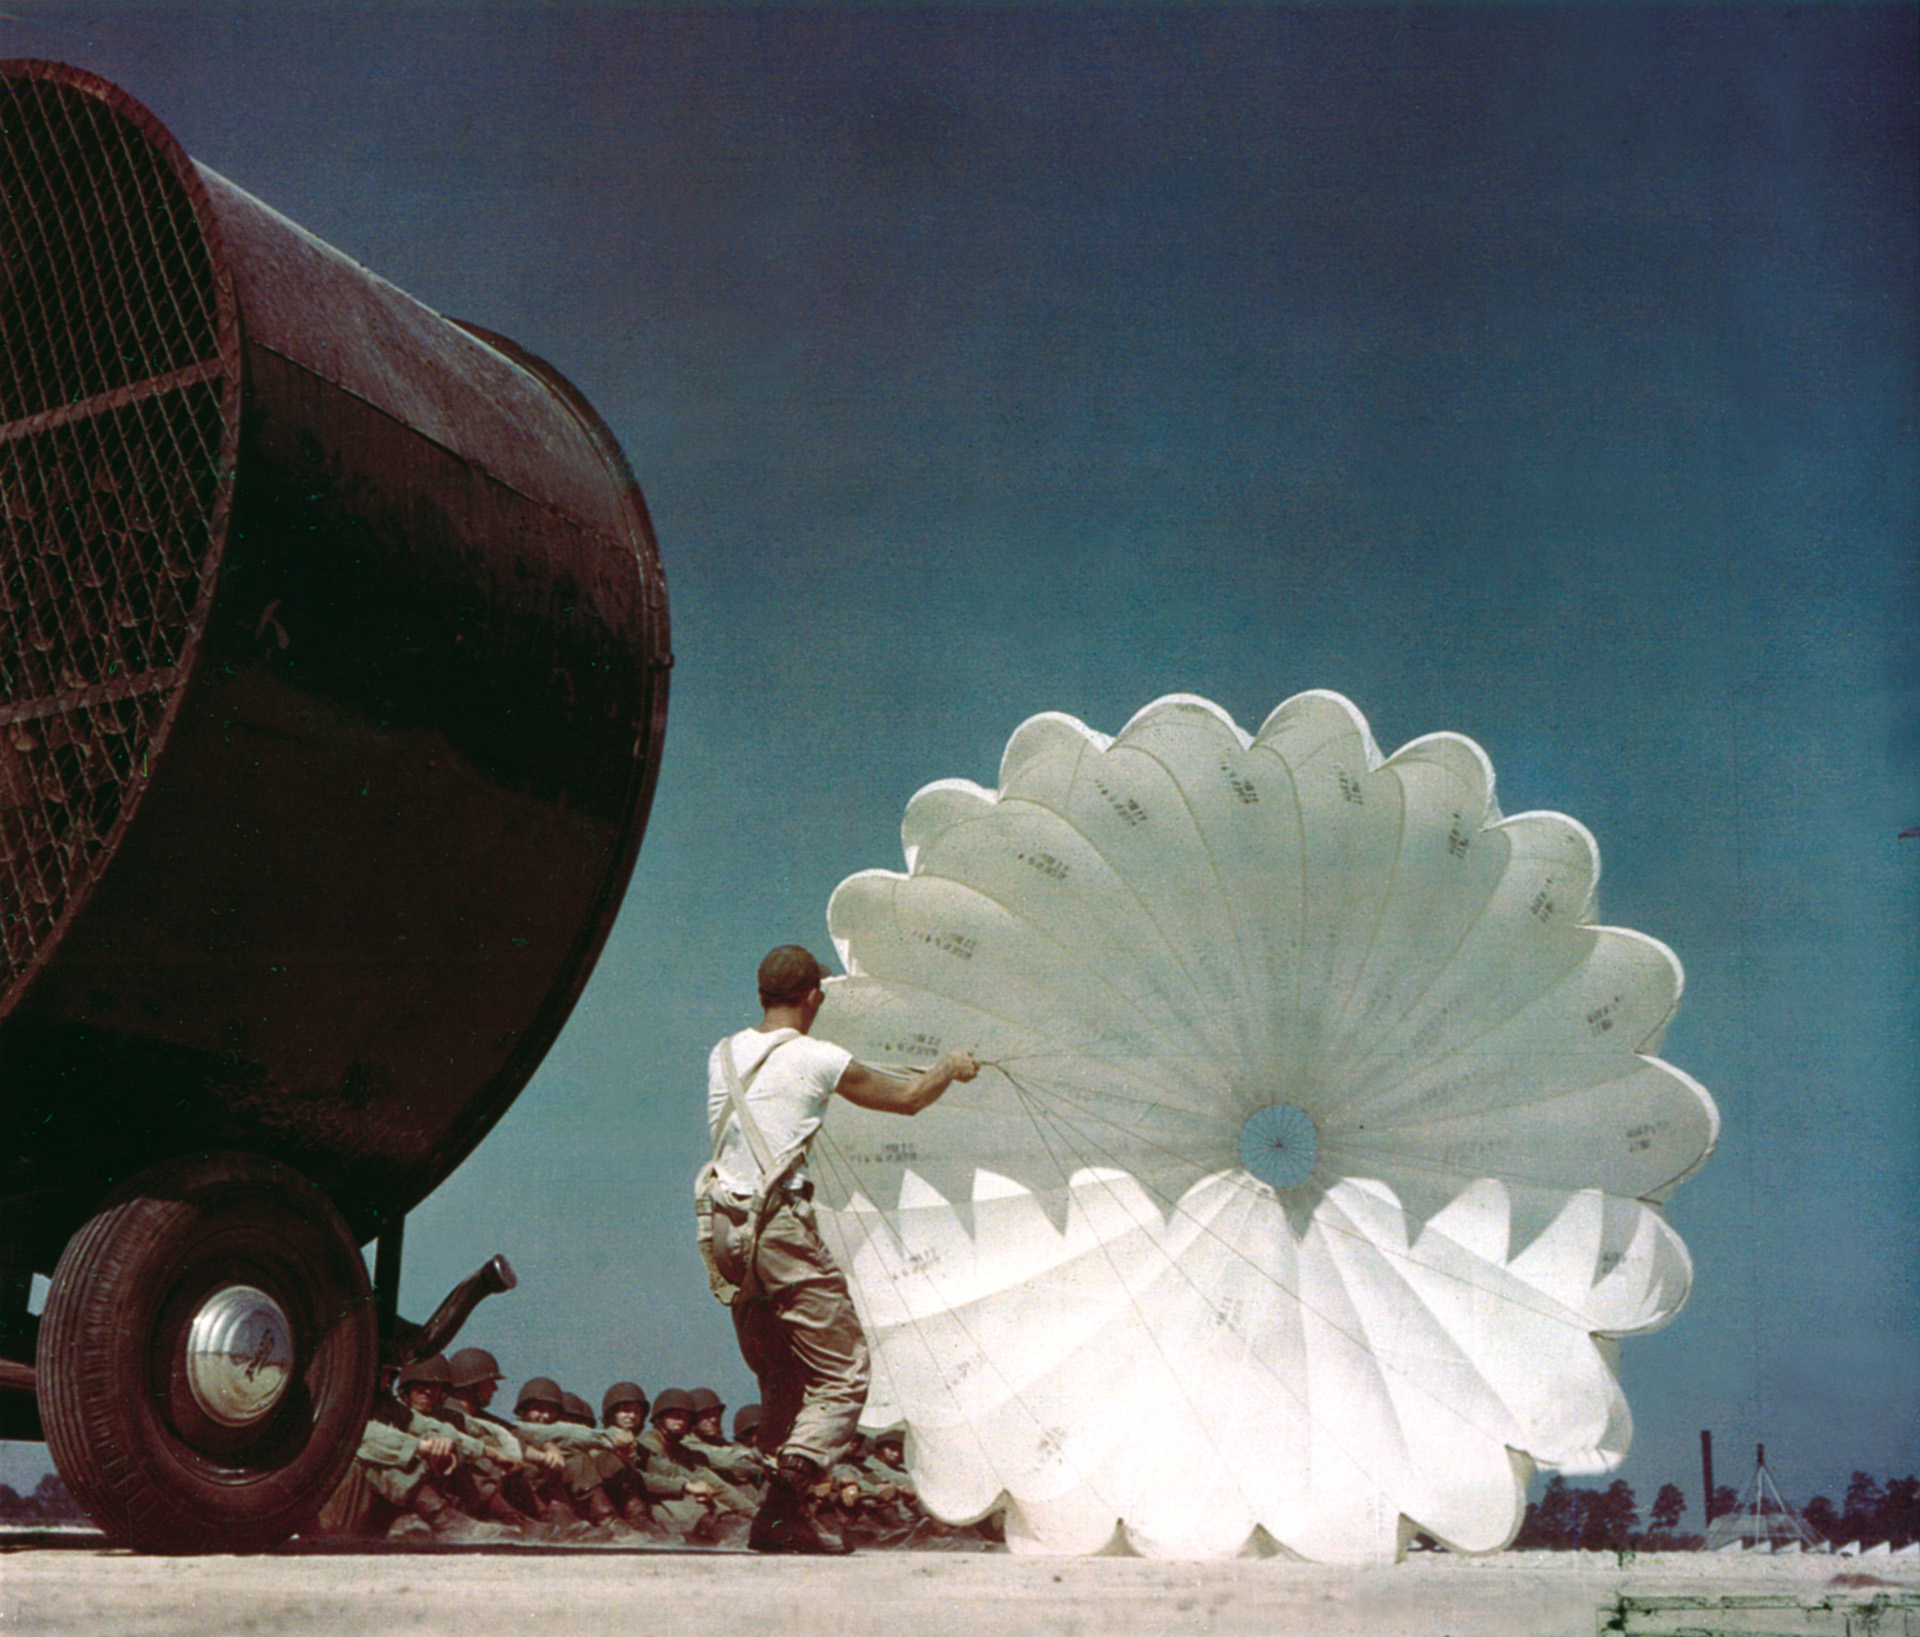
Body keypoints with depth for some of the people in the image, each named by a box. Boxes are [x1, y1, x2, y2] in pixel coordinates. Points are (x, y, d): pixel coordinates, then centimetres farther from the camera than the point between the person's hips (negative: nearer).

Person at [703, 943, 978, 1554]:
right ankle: (784, 1502, -15)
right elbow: (907, 1098, 7)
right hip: (783, 1227, -7)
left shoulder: (724, 1055, 11)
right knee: (842, 1376, -2)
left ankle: (784, 1508, 17)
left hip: (727, 1228, 7)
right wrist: (951, 1067, 27)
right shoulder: (818, 1059, -6)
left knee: (780, 1377, 18)